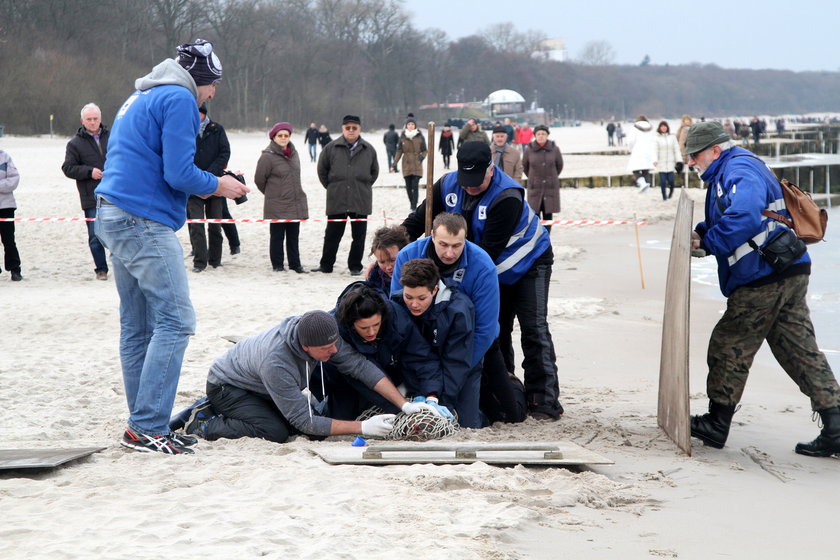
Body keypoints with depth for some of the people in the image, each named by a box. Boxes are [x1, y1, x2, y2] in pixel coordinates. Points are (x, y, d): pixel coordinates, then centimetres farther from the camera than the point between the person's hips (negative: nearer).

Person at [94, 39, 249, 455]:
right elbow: (179, 174, -16)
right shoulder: (180, 100, -7)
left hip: (113, 218, 10)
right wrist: (217, 186, 2)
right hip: (145, 222, -10)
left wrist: (205, 185, 21)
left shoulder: (139, 99, 23)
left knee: (137, 327, 10)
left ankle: (141, 427, 12)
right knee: (174, 323, -9)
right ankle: (148, 428, -12)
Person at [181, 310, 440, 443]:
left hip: (260, 387, 8)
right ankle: (205, 424, -9)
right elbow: (304, 422, -36)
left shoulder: (323, 333, -25)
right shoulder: (276, 363, -42)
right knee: (276, 432, -29)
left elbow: (360, 366, -19)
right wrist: (363, 428, -38)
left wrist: (404, 404, -27)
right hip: (226, 386, -8)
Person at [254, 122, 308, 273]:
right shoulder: (268, 156, -13)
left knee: (293, 236, 12)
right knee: (277, 236, 2)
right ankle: (277, 265, 12)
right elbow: (259, 179, -4)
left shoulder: (293, 153, 8)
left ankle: (295, 264, 20)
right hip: (277, 206, -6)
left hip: (296, 203, 6)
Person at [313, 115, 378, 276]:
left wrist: (364, 187, 11)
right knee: (332, 234, 5)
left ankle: (355, 266, 15)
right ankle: (326, 265, 15)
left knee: (359, 235, 5)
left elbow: (374, 172, 16)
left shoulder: (369, 150, 3)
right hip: (336, 201, -1)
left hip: (361, 201, 1)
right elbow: (322, 170, 10)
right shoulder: (331, 148, 0)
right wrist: (331, 187, 8)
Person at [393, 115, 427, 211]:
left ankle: (414, 207, -9)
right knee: (408, 187, 9)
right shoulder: (402, 137, 4)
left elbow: (424, 150, 5)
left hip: (417, 165, -2)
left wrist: (422, 156, -15)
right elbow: (399, 151, 8)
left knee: (415, 186, -11)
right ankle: (412, 203, 31)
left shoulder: (420, 137, -1)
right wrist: (395, 161, -3)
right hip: (406, 165, 2)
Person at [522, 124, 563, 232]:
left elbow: (560, 166, 15)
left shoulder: (554, 149, -1)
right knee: (535, 215, -4)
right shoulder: (529, 150, -1)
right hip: (535, 188, 0)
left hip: (551, 187, 0)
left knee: (548, 215, 2)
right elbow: (525, 166, 15)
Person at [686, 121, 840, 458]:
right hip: (790, 277, 10)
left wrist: (709, 243, -18)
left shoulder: (739, 171, -13)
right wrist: (701, 234, 5)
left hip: (764, 280, -10)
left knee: (729, 348, 4)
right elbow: (723, 222, 26)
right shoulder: (725, 174, 21)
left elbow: (743, 217, -31)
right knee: (800, 351, 7)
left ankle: (717, 424, 15)